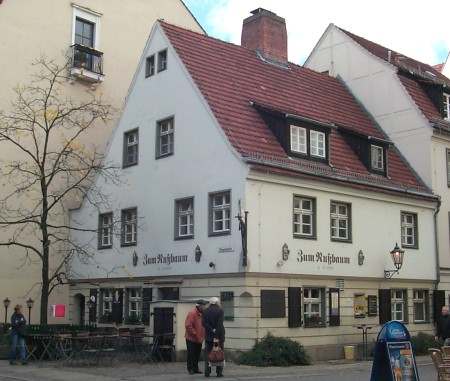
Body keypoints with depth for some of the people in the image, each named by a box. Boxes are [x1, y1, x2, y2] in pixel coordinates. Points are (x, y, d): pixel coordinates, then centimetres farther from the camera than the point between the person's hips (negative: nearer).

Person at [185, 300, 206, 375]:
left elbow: (204, 325, 18)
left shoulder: (202, 314, 9)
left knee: (197, 354, 11)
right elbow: (188, 326, -20)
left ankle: (195, 368, 21)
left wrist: (203, 336, 6)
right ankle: (190, 369, 8)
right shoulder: (192, 313, -15)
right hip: (191, 338, -7)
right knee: (191, 354, -1)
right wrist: (195, 334, -19)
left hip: (199, 339, 7)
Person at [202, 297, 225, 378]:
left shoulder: (205, 311, 4)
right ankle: (219, 372, 2)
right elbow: (220, 324, -14)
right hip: (219, 335, -2)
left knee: (208, 354, 7)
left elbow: (204, 323, -6)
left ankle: (207, 372, 4)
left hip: (209, 336, 2)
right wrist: (219, 335, -15)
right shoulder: (220, 311, -6)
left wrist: (212, 330, -10)